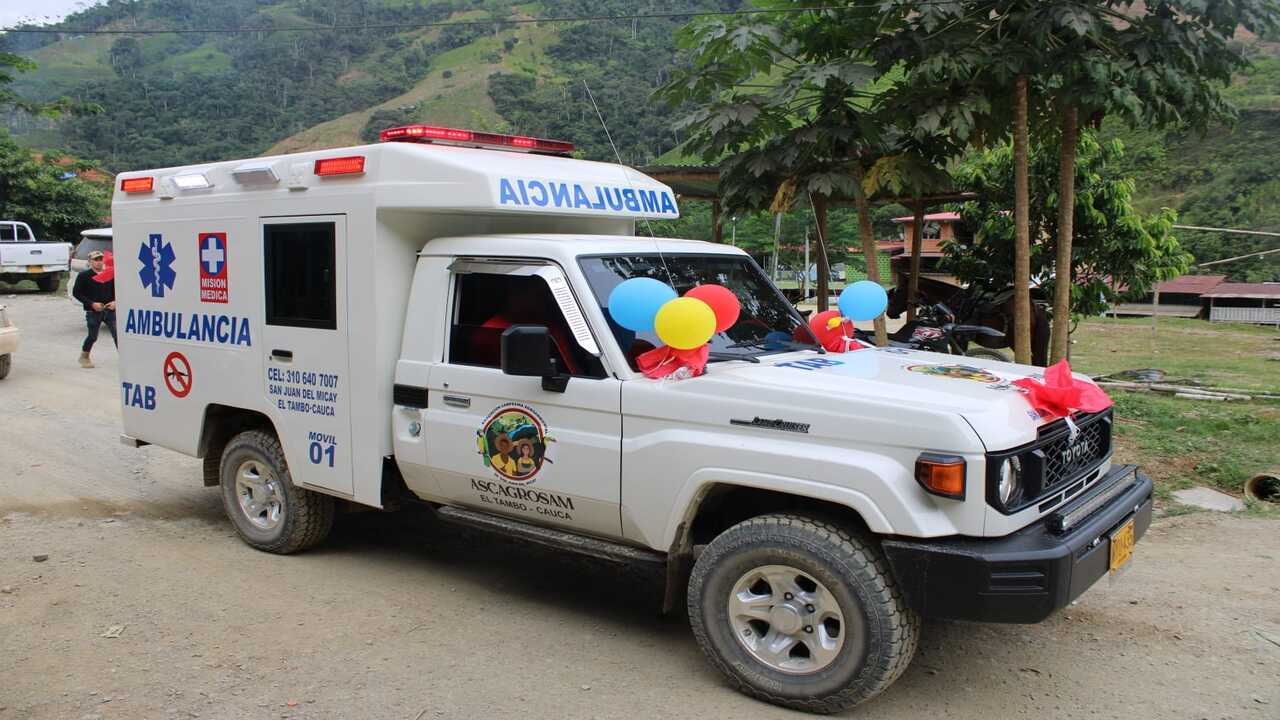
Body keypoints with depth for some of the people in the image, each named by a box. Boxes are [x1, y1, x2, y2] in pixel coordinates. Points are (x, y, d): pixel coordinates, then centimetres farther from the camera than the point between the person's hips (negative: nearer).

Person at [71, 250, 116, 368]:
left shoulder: (110, 275, 7)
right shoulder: (84, 275, -2)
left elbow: (117, 290, 16)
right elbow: (76, 292, -2)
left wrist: (115, 302, -4)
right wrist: (91, 303, -12)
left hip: (110, 310, 2)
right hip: (93, 312, -2)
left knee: (117, 334, -9)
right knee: (93, 336, 8)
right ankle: (84, 357, 31)